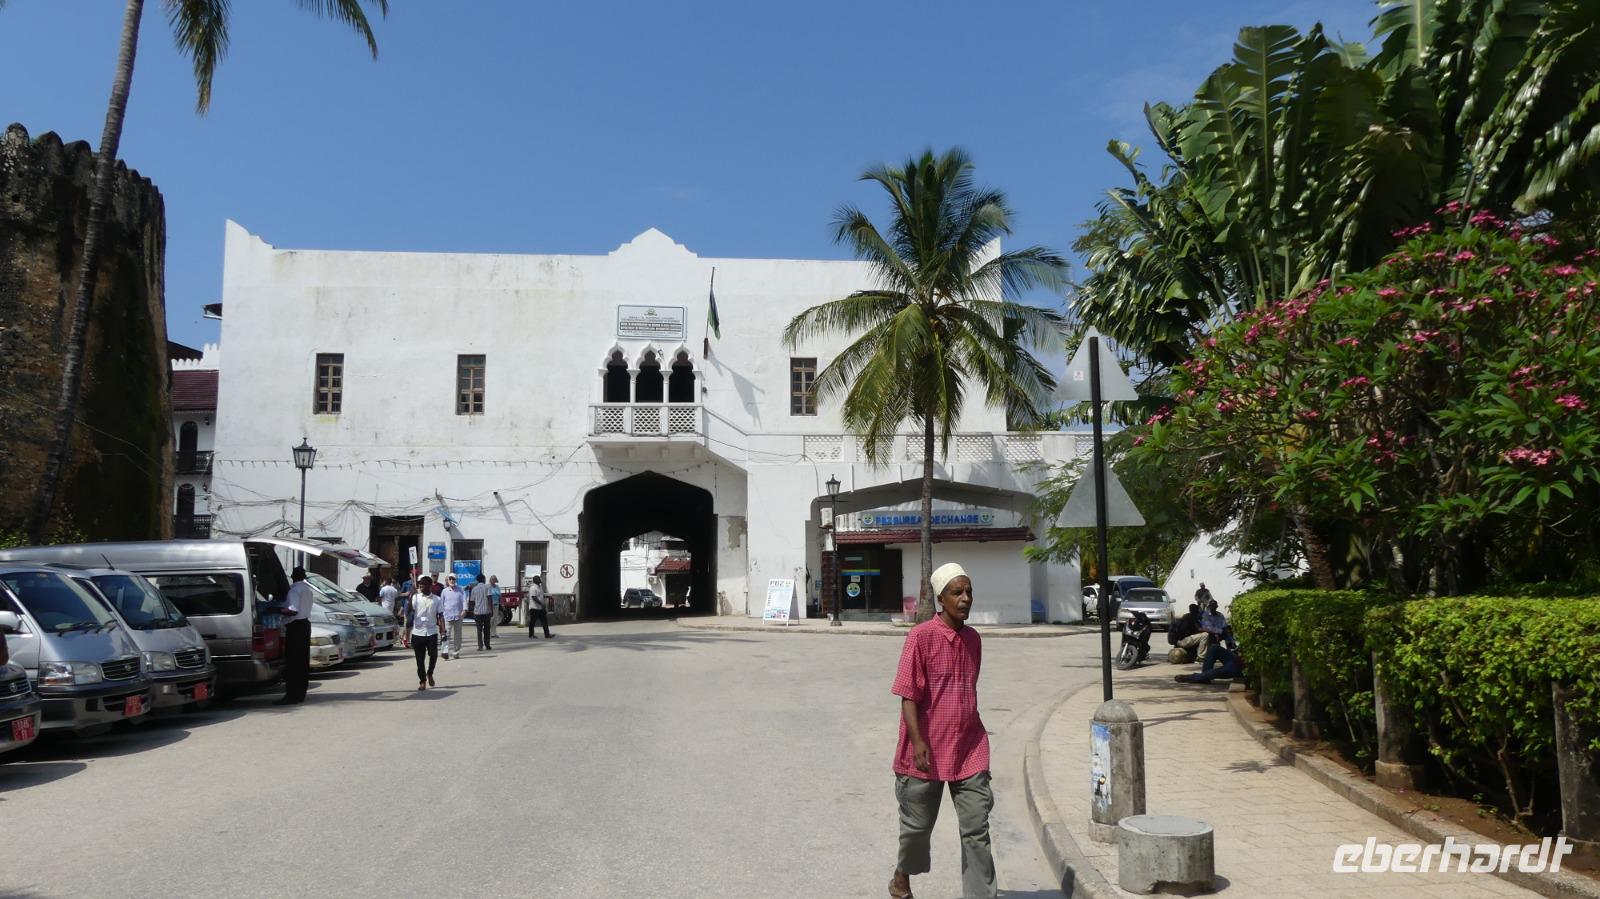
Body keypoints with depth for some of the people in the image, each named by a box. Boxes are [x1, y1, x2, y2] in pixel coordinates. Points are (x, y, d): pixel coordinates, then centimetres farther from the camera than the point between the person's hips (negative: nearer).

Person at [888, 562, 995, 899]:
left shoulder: (973, 639, 7)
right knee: (918, 824, 13)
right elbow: (908, 694, -14)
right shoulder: (921, 637, -12)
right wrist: (918, 741, -21)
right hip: (928, 751, -4)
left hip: (969, 751, 5)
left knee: (977, 827, 1)